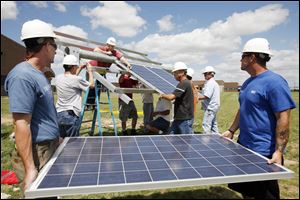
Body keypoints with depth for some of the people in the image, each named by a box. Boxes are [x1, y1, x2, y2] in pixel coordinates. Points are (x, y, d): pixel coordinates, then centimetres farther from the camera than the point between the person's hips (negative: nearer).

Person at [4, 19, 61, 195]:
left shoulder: (39, 74, 10)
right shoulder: (23, 76, -20)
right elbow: (21, 124, -24)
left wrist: (56, 138, 23)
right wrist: (30, 168, -23)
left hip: (51, 149, 9)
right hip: (37, 154, -9)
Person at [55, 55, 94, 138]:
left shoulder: (59, 78, 5)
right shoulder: (77, 79, -13)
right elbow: (91, 85, 3)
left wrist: (80, 68, 30)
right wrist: (90, 72, 16)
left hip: (59, 114, 7)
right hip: (71, 115, -6)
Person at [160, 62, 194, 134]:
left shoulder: (184, 83, -18)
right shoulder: (184, 83, 14)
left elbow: (171, 97, -24)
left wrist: (163, 95, -8)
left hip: (185, 119, -10)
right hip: (178, 118, 10)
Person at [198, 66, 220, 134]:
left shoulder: (210, 83, -15)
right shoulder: (214, 82, 18)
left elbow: (206, 96, -23)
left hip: (210, 107, -11)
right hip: (213, 106, 11)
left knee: (206, 125, -10)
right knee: (213, 125, 17)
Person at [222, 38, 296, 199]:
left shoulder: (274, 82, -17)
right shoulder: (248, 82, 9)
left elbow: (283, 118, -21)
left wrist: (278, 151, -23)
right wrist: (231, 131, 17)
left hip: (264, 153, -8)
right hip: (243, 147, 8)